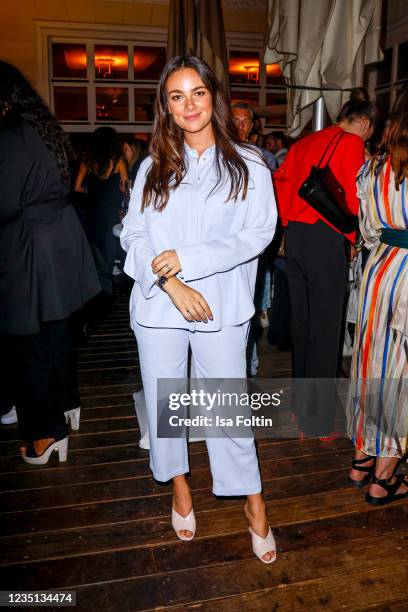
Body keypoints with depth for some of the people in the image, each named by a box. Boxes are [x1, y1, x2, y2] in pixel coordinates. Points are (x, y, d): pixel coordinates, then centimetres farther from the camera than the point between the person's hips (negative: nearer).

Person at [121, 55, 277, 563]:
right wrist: (171, 284, -15)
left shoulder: (247, 165, 1)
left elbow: (258, 232, -8)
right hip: (158, 306, 3)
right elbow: (134, 235, 1)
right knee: (163, 399, 13)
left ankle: (254, 504, 23)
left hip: (221, 308, -2)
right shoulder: (153, 167, 8)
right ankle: (178, 483, 36)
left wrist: (188, 259, -15)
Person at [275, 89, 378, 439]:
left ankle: (301, 403, 29)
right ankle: (318, 422, 7)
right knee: (325, 328, -1)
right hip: (325, 238, -7)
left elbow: (281, 182, 15)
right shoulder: (353, 144, -4)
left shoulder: (306, 142, 17)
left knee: (301, 322, 15)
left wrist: (289, 225, 17)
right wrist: (353, 239, 1)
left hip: (295, 235, 8)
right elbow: (353, 196, -12)